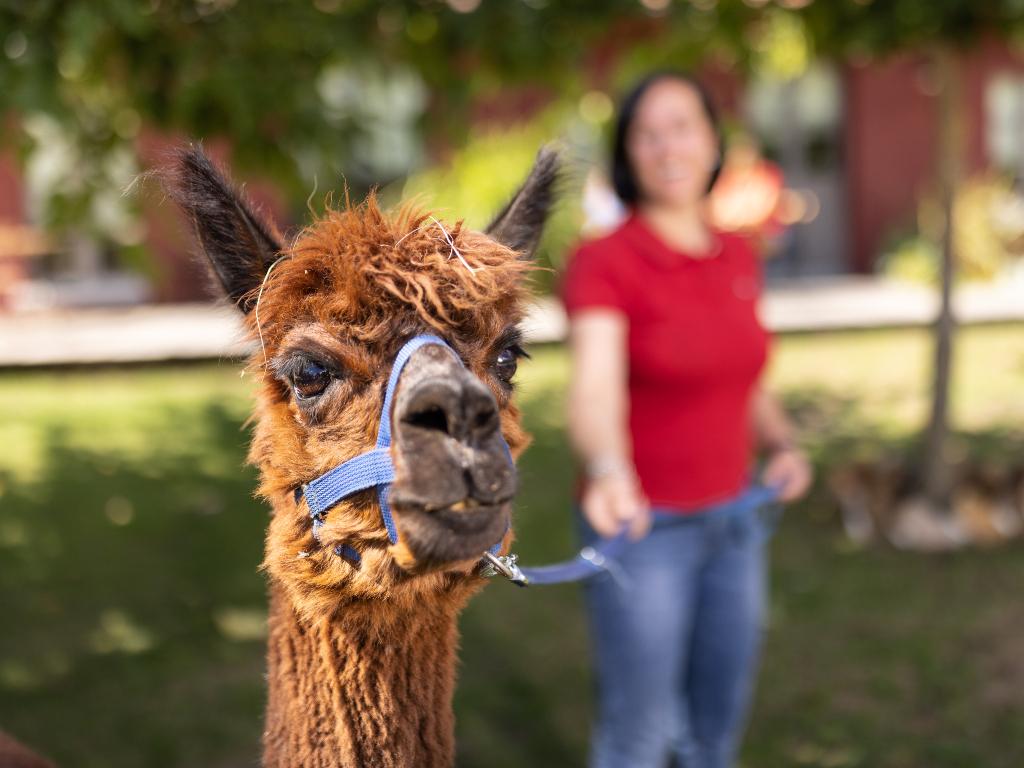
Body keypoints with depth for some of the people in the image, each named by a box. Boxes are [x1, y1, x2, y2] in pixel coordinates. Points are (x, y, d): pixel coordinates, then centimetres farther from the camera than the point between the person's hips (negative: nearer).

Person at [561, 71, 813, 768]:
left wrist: (782, 446, -4)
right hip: (644, 528, -6)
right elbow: (595, 385, -33)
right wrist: (608, 471, -52)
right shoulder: (604, 262, -16)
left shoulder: (739, 258, 3)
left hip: (733, 521, 6)